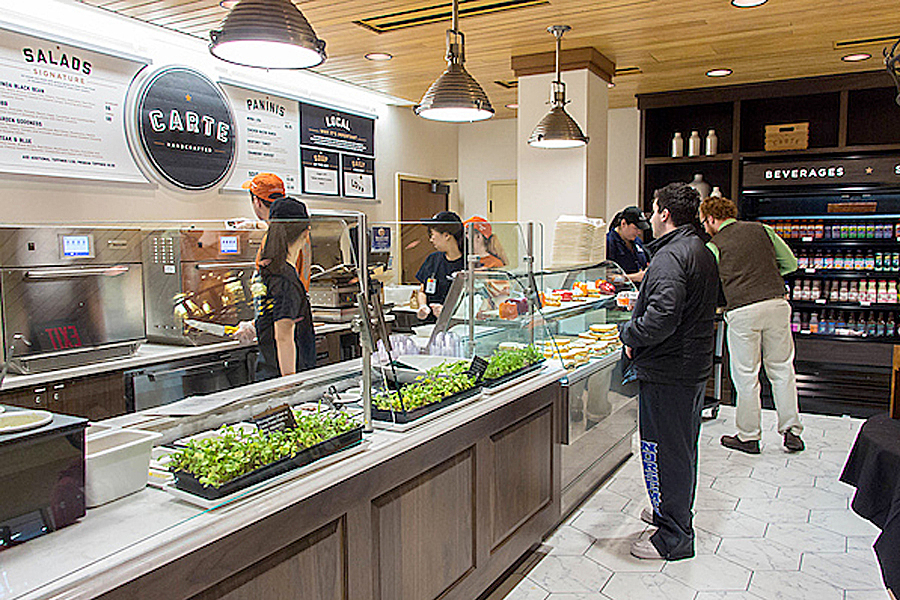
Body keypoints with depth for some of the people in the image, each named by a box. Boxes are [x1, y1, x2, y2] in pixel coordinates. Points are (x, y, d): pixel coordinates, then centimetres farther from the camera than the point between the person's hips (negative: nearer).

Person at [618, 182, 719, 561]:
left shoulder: (670, 257, -21)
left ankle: (674, 537, 12)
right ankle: (675, 512, 40)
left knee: (664, 452, 1)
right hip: (695, 366, 11)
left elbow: (661, 318, -32)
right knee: (683, 447, 22)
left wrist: (629, 334, -14)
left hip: (667, 372, -11)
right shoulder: (702, 252, 12)